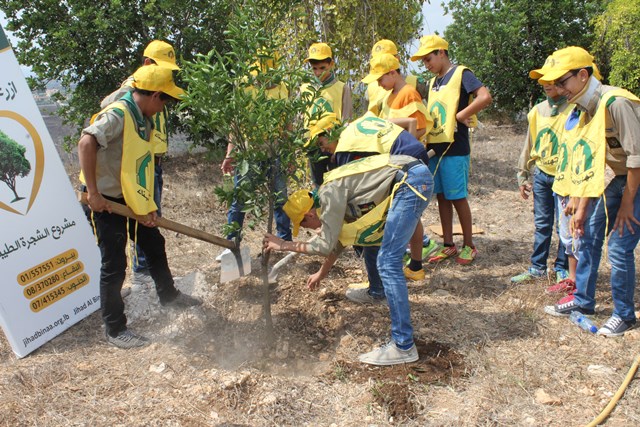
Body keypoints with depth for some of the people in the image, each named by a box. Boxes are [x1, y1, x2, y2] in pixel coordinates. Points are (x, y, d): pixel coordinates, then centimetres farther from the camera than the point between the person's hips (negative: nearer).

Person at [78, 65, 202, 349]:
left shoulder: (143, 120, 6)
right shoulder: (118, 115, -21)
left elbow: (142, 167, 7)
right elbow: (86, 143, -34)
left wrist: (147, 207, 3)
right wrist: (92, 192, -32)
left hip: (132, 198, 9)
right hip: (107, 201, -9)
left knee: (154, 244, 21)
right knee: (114, 264, -1)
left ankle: (168, 295, 44)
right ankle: (115, 330, 14)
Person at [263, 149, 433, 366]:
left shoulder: (330, 192, -10)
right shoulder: (337, 194, 18)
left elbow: (325, 244, -11)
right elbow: (338, 239, 32)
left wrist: (284, 245, 0)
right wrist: (321, 273, 43)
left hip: (411, 180, -10)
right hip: (414, 176, 10)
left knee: (388, 262, -13)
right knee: (365, 236, 25)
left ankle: (403, 346, -13)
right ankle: (376, 292, 47)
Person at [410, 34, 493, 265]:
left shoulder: (461, 73, -6)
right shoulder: (432, 83, 17)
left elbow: (485, 97, -20)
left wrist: (461, 115, -16)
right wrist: (425, 141, 9)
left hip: (454, 148, -7)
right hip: (434, 148, 7)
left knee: (457, 197, -1)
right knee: (442, 197, 10)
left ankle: (469, 246, 13)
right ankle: (448, 245, 20)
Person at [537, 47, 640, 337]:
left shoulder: (616, 103, -25)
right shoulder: (584, 111, 2)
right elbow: (589, 163, 6)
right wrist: (581, 209, 6)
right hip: (610, 181, 8)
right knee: (588, 239, 10)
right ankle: (583, 301, 25)